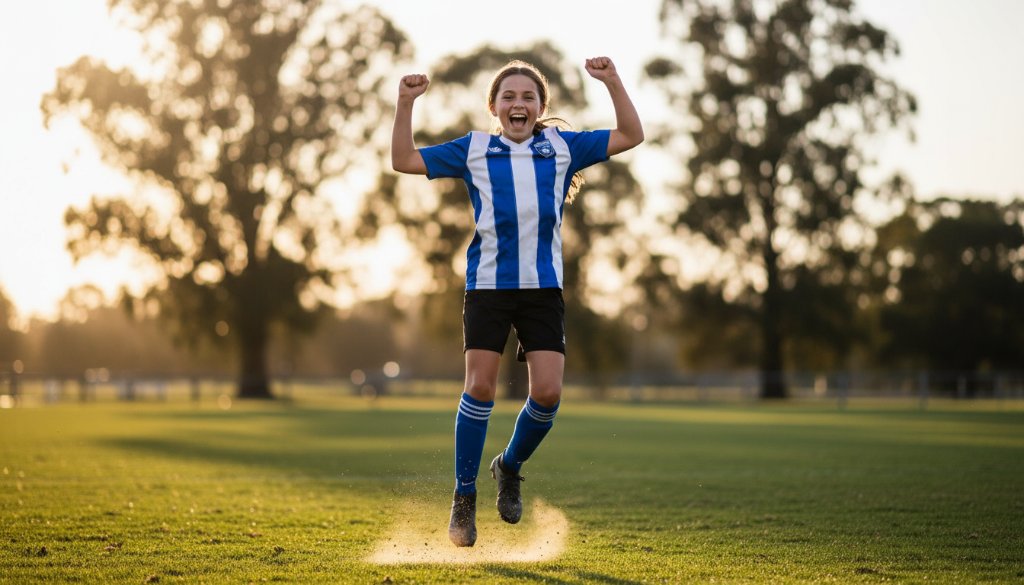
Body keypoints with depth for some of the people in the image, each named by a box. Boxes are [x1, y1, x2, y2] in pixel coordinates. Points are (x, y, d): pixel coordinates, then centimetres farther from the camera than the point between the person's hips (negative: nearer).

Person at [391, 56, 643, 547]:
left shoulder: (563, 147, 13)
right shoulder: (474, 149, 10)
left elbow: (630, 136, 15)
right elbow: (404, 161, 11)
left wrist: (612, 82, 4)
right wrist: (406, 104, -1)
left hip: (543, 287, 1)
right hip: (488, 285, -1)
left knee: (547, 392, -5)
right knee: (480, 388, -3)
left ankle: (510, 467, 24)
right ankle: (464, 498, 10)